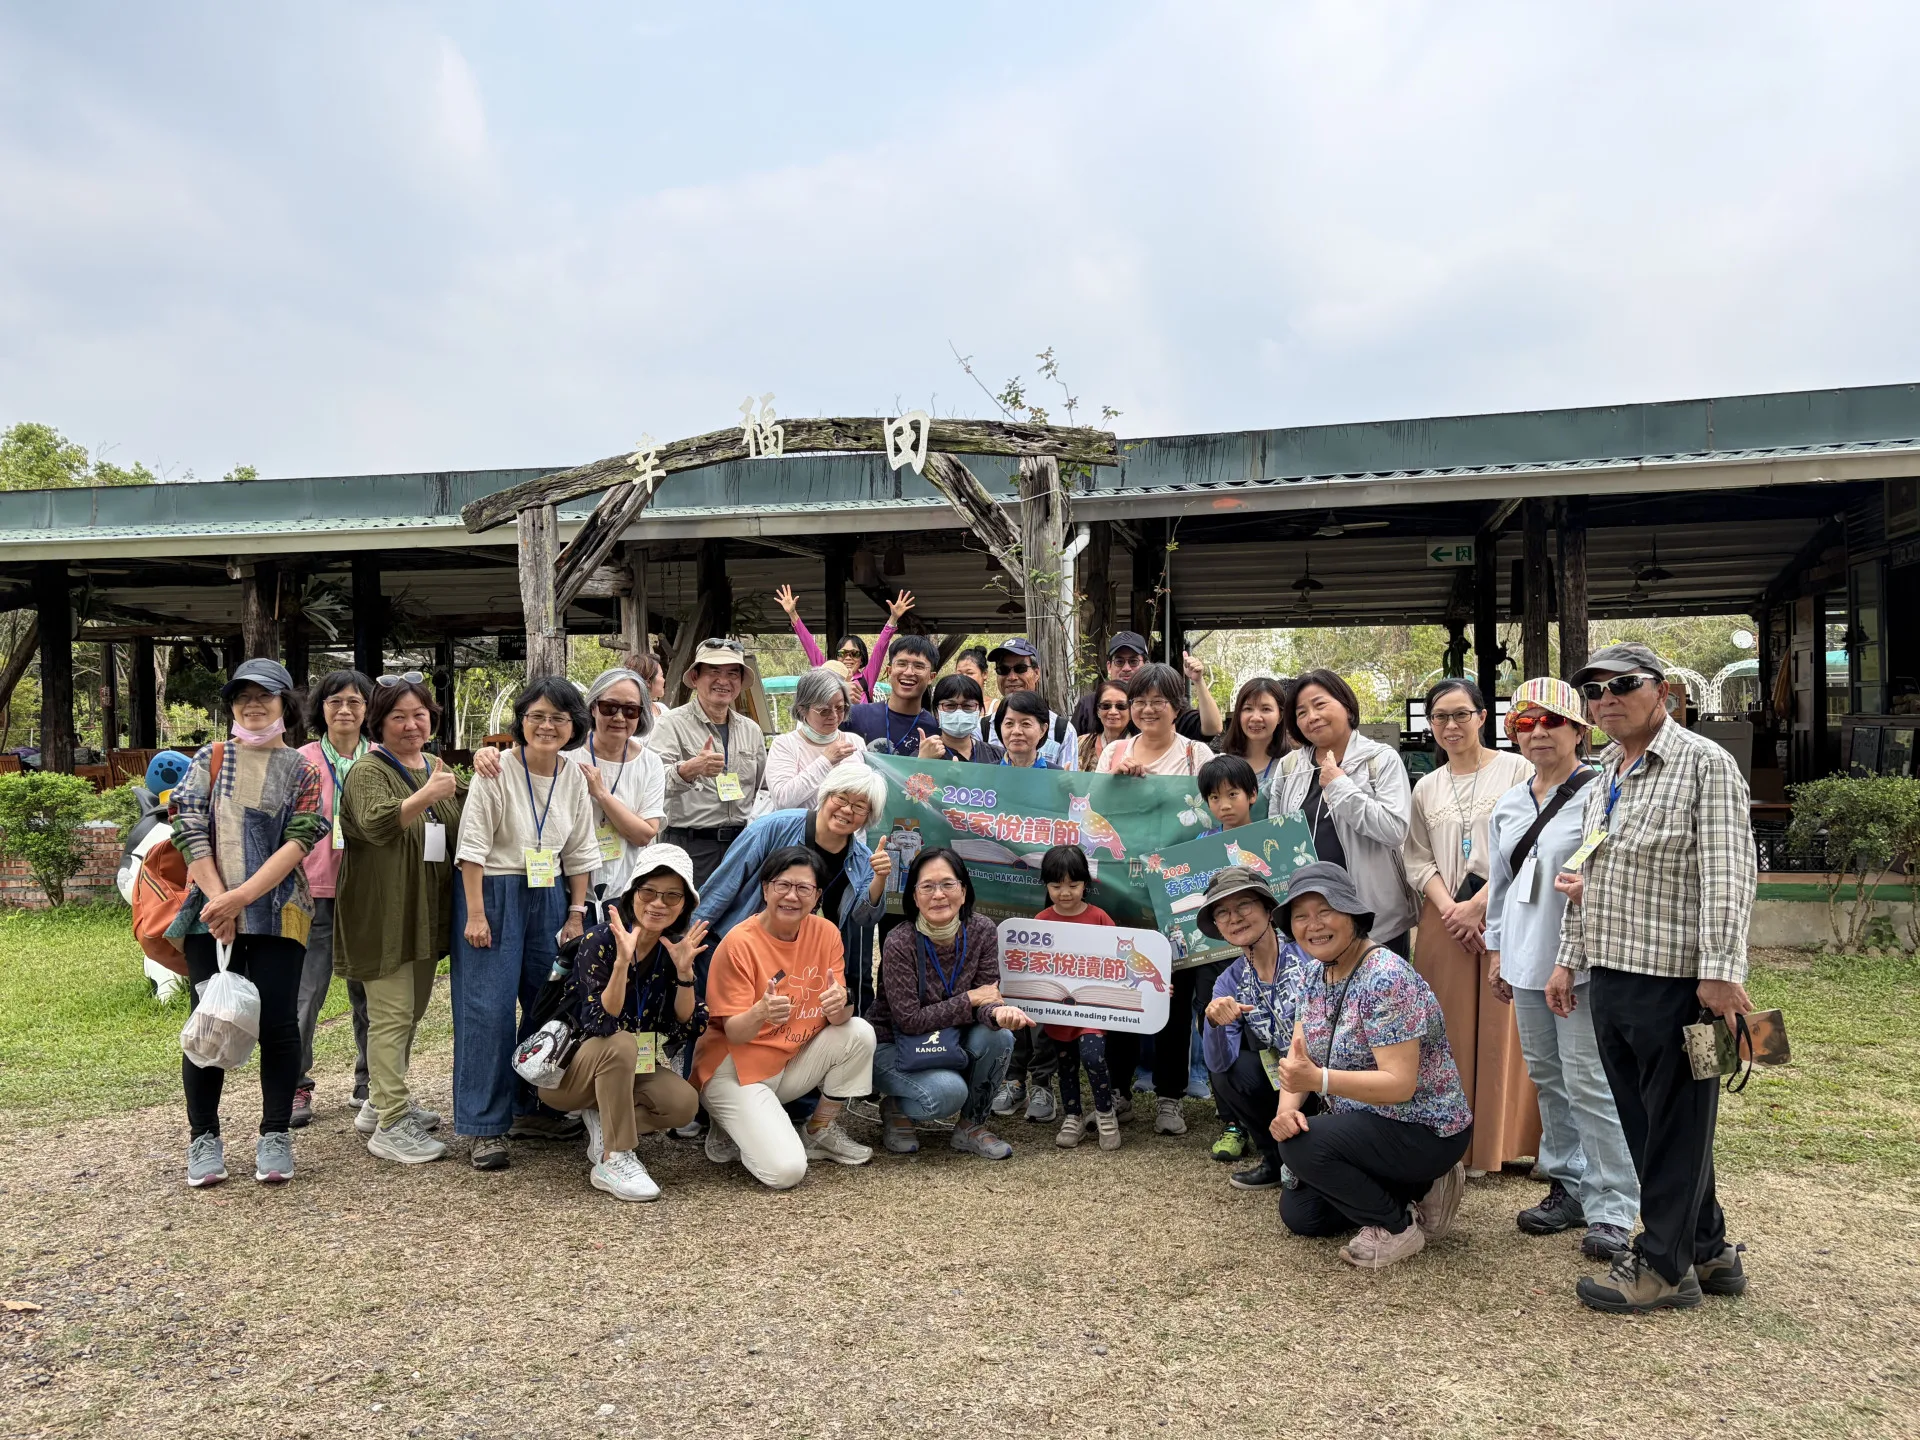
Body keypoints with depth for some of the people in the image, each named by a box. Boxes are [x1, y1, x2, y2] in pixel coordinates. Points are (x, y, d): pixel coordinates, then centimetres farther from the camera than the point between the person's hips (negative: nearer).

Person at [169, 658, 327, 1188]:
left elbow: (299, 842, -5)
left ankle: (275, 1136, 11)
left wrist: (243, 896, -16)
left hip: (278, 915, -1)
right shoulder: (210, 759, 9)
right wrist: (219, 899, -11)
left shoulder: (301, 769, 6)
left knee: (277, 1022, -2)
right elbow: (190, 830, -1)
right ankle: (204, 1137, 15)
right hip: (210, 914, 1)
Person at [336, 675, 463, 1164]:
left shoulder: (439, 768, 15)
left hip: (426, 916, 8)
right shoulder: (368, 773, -9)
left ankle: (383, 1103, 30)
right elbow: (377, 822, -26)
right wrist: (429, 794, -35)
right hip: (383, 917, -8)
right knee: (392, 1016, -7)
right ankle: (389, 1126, -3)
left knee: (411, 1013, 16)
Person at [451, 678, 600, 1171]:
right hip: (494, 893, -6)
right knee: (489, 1008, -7)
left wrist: (576, 913, 6)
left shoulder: (574, 777, 4)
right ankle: (486, 1127, 1)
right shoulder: (496, 771, -11)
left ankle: (528, 1108, 25)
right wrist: (475, 914, -15)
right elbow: (473, 845, -12)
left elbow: (579, 852, 10)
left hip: (549, 898, 6)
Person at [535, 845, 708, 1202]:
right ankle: (614, 1160, -25)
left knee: (684, 1102, -23)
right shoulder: (600, 941, -20)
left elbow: (687, 1028, -9)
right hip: (563, 1070, -4)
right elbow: (600, 1024, -29)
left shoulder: (677, 947, -5)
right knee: (620, 1044, -35)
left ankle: (602, 1123, 1)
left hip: (630, 1068, 4)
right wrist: (622, 961, -40)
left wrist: (684, 970, -24)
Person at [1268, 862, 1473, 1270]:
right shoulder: (1312, 974, 0)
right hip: (1367, 1123, 9)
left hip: (1426, 1130, -9)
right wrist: (1287, 1107, -23)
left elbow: (1399, 1084, -30)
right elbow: (1298, 1057, -2)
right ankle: (1418, 1188, 19)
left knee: (1302, 1144, -27)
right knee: (1298, 1213, 9)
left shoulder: (1386, 980, -26)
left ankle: (1398, 1227, -5)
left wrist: (1318, 1080, -41)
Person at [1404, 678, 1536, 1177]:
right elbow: (1417, 858, 9)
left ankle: (1507, 1139, 8)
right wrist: (1450, 908, -7)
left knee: (1504, 1028, -2)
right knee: (1453, 1030, 4)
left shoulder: (1515, 770, 0)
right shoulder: (1426, 788, 13)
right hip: (1446, 918, 4)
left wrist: (1479, 904, -12)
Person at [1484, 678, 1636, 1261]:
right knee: (1546, 1077, 14)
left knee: (1588, 1083, -6)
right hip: (1526, 961, 7)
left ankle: (1612, 1210, 4)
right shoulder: (1508, 806, 13)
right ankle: (1569, 1186, 26)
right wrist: (1496, 948, 19)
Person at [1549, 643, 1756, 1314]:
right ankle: (1707, 1251, 28)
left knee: (1674, 1125, 3)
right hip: (1610, 979, 8)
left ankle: (1663, 1265, 14)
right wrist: (1570, 958, 19)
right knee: (1644, 1125, 14)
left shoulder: (1704, 765, -8)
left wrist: (1719, 972, -21)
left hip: (1674, 979, -8)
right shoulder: (1604, 778, 16)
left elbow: (1727, 878, -15)